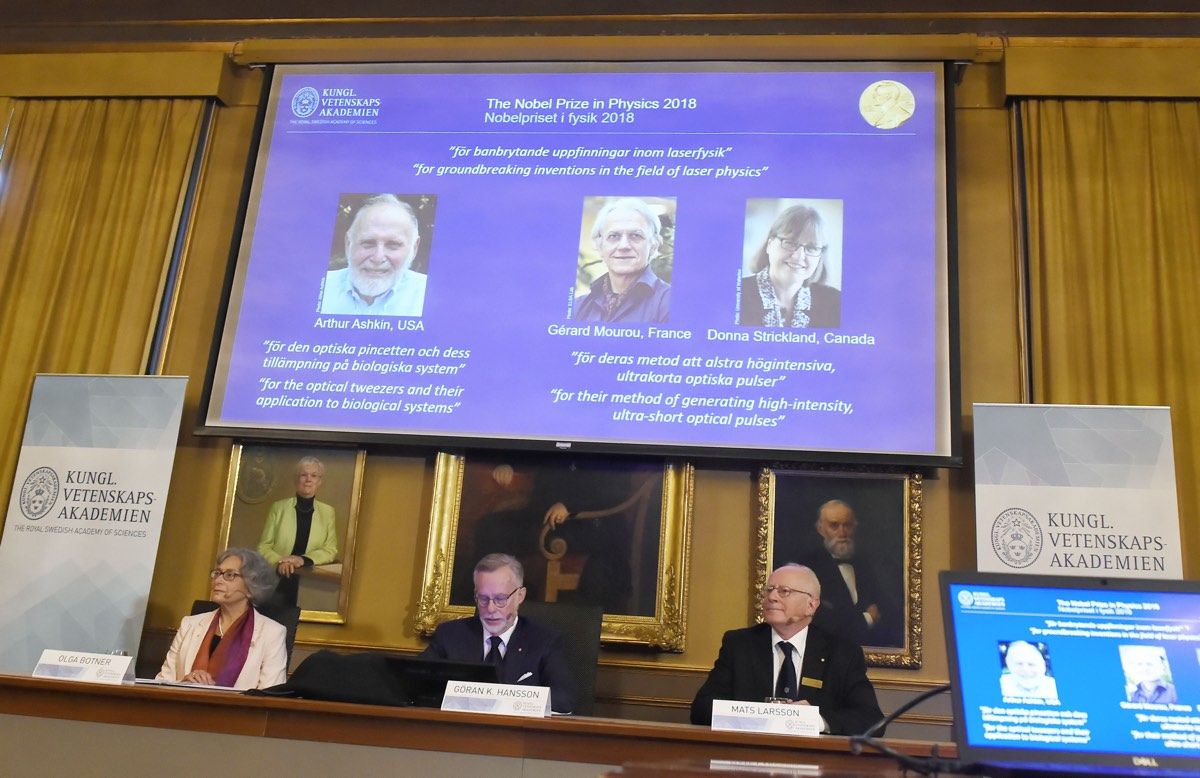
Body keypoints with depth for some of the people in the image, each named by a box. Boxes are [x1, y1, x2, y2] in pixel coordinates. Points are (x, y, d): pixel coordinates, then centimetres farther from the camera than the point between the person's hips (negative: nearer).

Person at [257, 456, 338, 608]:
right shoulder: (278, 507, 5)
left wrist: (303, 559, -14)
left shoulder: (328, 512, 7)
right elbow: (263, 547, 2)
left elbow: (331, 550, 3)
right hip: (277, 581, -1)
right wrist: (280, 561, -17)